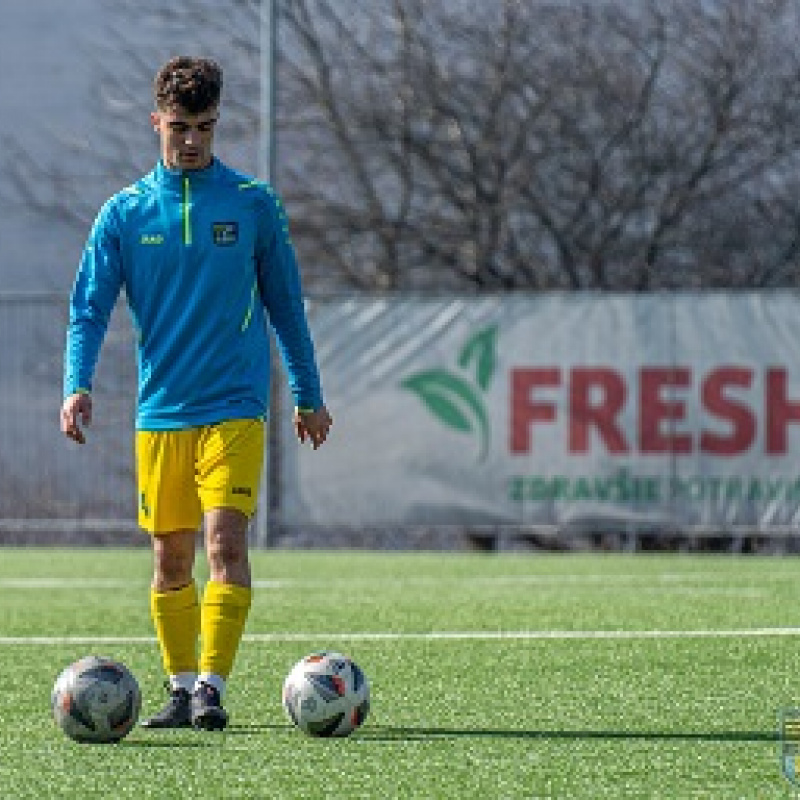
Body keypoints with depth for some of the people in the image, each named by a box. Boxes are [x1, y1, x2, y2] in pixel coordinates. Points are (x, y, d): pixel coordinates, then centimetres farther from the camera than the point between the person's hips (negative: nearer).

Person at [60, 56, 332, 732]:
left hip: (235, 409, -2)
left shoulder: (252, 205, 2)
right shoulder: (125, 212, 4)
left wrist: (308, 395, 14)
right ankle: (181, 687, 20)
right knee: (170, 560, 7)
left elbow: (285, 303, 11)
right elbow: (89, 307, 1)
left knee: (225, 540, -16)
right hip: (159, 415, 2)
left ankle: (212, 687, -17)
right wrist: (78, 386, -15)